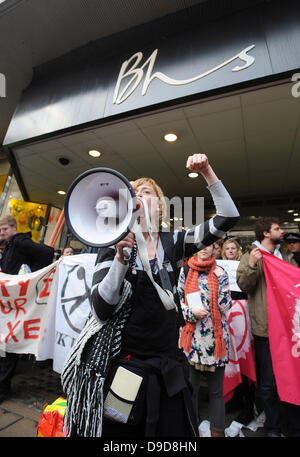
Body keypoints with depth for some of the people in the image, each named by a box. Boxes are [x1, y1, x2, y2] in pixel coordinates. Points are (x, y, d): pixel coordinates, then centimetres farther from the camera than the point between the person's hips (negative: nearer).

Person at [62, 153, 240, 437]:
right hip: (120, 362, -1)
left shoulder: (173, 243, 0)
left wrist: (207, 172, -8)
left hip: (168, 364, 2)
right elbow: (101, 310, -14)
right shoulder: (114, 245, -5)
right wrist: (121, 258, -26)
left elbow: (228, 218, -3)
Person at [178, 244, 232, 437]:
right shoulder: (185, 271, 2)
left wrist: (220, 280, -9)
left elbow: (225, 306, -2)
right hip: (192, 335, 0)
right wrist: (191, 312, -12)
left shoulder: (221, 273, 2)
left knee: (216, 389, 14)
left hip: (216, 336, 0)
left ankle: (218, 430, 34)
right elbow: (178, 299, 3)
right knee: (191, 386, 13)